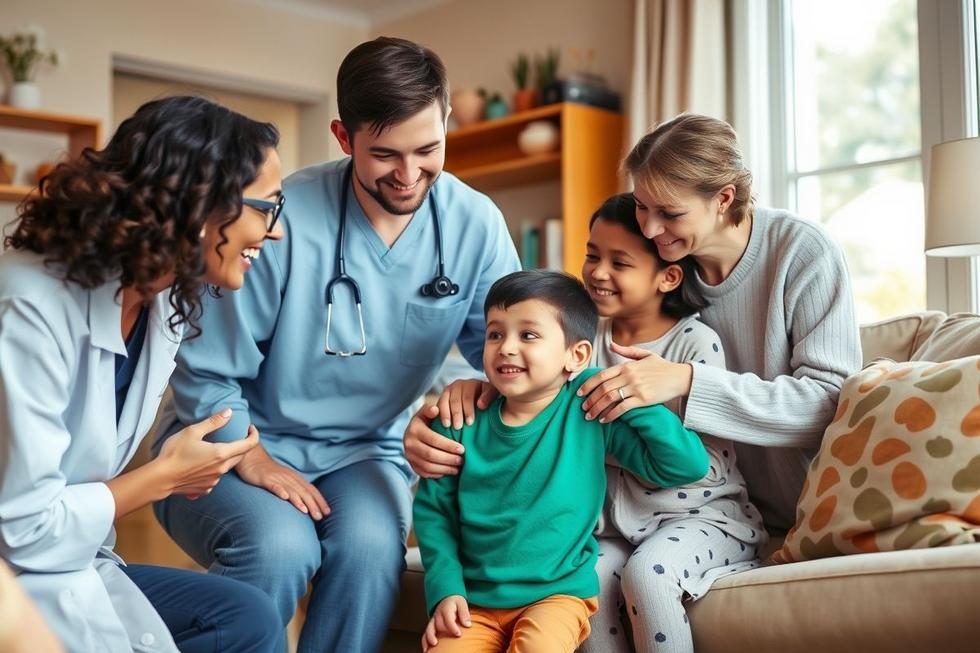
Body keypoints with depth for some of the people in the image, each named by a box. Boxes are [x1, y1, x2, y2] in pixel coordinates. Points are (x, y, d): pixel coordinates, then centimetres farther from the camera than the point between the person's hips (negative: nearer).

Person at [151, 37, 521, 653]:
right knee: (281, 546, -32)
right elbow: (206, 373, -10)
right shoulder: (283, 217, -19)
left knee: (370, 544, -30)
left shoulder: (475, 225, -9)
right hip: (236, 444, -2)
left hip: (363, 453, 2)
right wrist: (254, 462, -19)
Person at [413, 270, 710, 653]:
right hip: (474, 598, 2)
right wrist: (445, 589, -5)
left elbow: (688, 466, -8)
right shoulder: (466, 421, -3)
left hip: (558, 592, -1)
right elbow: (433, 509, 6)